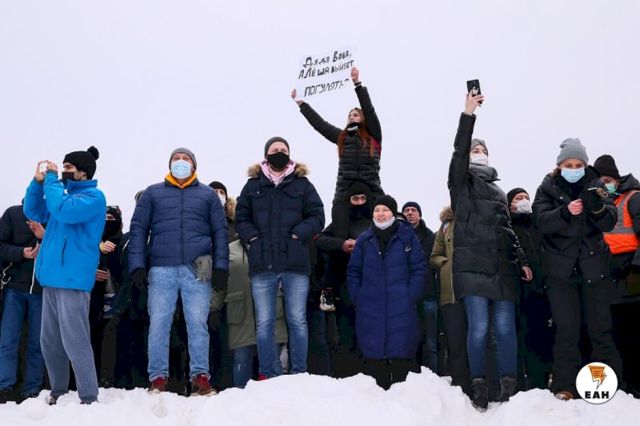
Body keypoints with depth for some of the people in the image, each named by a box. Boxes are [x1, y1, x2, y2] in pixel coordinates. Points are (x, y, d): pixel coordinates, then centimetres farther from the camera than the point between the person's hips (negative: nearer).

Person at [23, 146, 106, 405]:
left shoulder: (93, 197, -7)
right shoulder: (65, 193, 20)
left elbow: (62, 210, -23)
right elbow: (34, 212, 22)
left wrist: (52, 179, -10)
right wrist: (38, 182, 7)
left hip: (72, 279, -9)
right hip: (52, 277, 9)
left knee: (75, 342, -10)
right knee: (49, 341, 13)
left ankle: (89, 399, -5)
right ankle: (58, 392, 25)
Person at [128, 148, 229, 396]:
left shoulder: (208, 195, 17)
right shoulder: (152, 193, 16)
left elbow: (220, 232, 11)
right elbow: (138, 229, 10)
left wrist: (221, 267, 0)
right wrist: (137, 265, -2)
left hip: (198, 271, 0)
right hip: (162, 270, 1)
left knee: (198, 324, -2)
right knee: (158, 324, -2)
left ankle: (200, 377, 2)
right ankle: (158, 379, 4)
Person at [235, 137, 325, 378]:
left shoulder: (302, 183, 9)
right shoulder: (253, 184, 12)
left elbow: (317, 217, 6)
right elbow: (241, 218, 13)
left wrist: (298, 234, -8)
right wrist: (252, 237, -4)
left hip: (295, 264, -1)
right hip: (262, 265, 1)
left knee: (297, 321, 2)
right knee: (264, 324, 2)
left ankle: (299, 374, 10)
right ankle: (268, 376, 9)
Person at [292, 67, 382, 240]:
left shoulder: (373, 136, 9)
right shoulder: (341, 137, 19)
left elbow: (369, 109, 0)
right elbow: (318, 122, 23)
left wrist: (357, 83, -5)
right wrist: (300, 102, 26)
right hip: (344, 194, 3)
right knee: (343, 239, -8)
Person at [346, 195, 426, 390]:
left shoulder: (407, 237, 4)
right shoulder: (364, 240, 11)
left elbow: (419, 269, 2)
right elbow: (353, 271, 13)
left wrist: (410, 297, -7)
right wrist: (357, 298, 1)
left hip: (401, 310, -2)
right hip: (370, 311, 2)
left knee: (401, 354, -3)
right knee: (373, 355, 2)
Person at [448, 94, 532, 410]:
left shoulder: (497, 189, 26)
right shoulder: (461, 180, 10)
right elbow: (458, 152, -10)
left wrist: (521, 260, 20)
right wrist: (468, 115, -18)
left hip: (501, 265, 5)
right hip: (471, 263, -5)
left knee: (505, 327, -3)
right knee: (479, 327, -9)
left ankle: (509, 387, 1)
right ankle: (479, 386, -1)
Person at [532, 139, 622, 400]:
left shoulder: (594, 186, 7)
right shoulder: (547, 189, 4)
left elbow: (610, 222, -4)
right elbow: (541, 221, -11)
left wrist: (598, 208, -26)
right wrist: (565, 212, -30)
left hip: (594, 266, 1)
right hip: (560, 269, -1)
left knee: (600, 326, 3)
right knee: (566, 329, -4)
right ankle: (565, 386, -1)